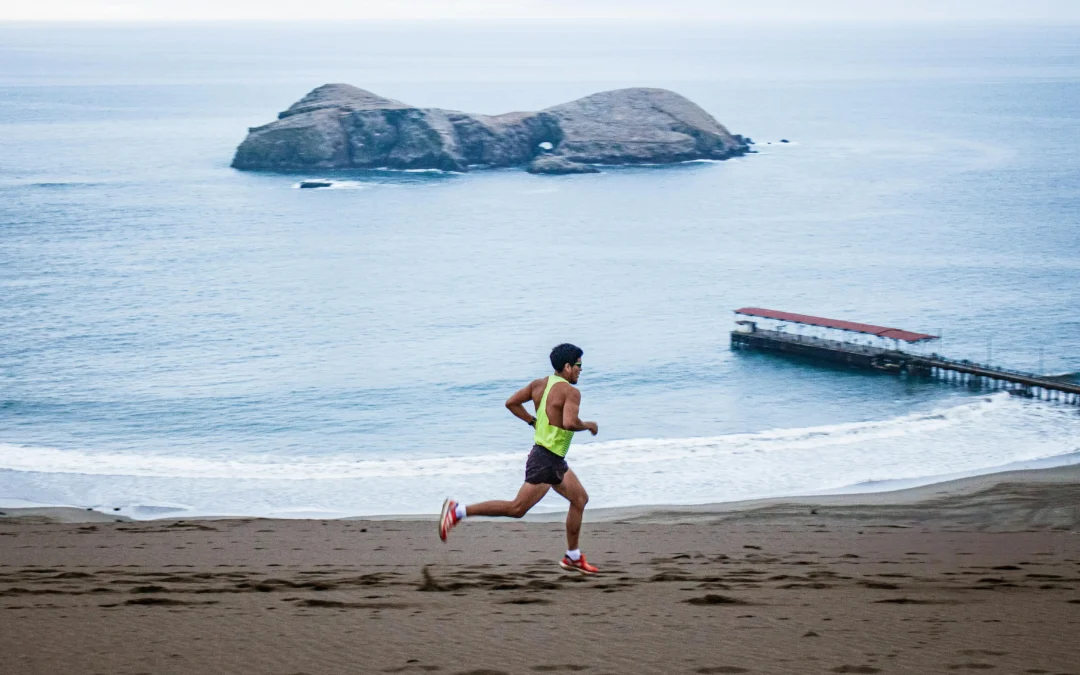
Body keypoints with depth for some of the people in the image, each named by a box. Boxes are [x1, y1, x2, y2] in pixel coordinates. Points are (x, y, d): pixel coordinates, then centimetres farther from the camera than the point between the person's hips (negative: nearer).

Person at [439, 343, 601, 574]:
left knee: (580, 499, 17)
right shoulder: (571, 392, -18)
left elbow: (511, 403, 5)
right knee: (517, 508, -7)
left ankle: (573, 558, 23)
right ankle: (458, 511, -7)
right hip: (545, 461, -10)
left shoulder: (540, 384, 7)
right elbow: (569, 423, -32)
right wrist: (587, 425, -13)